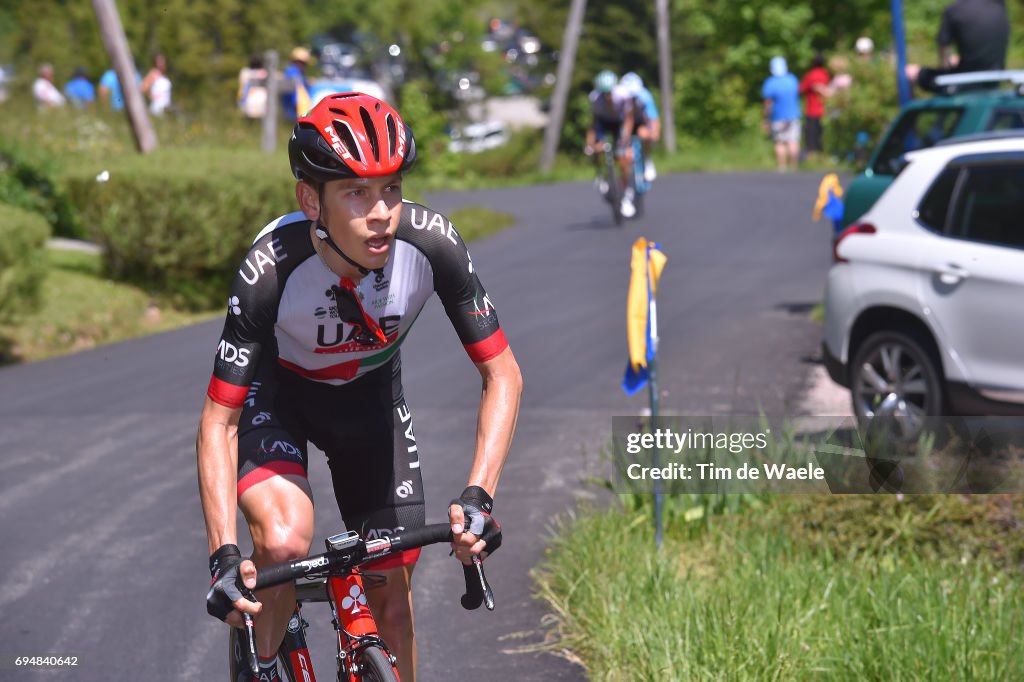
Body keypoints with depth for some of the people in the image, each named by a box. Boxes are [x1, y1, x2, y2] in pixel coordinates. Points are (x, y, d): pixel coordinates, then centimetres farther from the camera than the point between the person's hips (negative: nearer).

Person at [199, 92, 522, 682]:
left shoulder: (433, 244, -31)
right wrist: (224, 555, -40)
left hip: (371, 395, 3)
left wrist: (478, 495, -34)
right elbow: (219, 423, -29)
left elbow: (503, 375, -21)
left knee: (392, 598, 1)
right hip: (276, 393, -2)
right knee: (285, 544, -29)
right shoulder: (270, 272, -36)